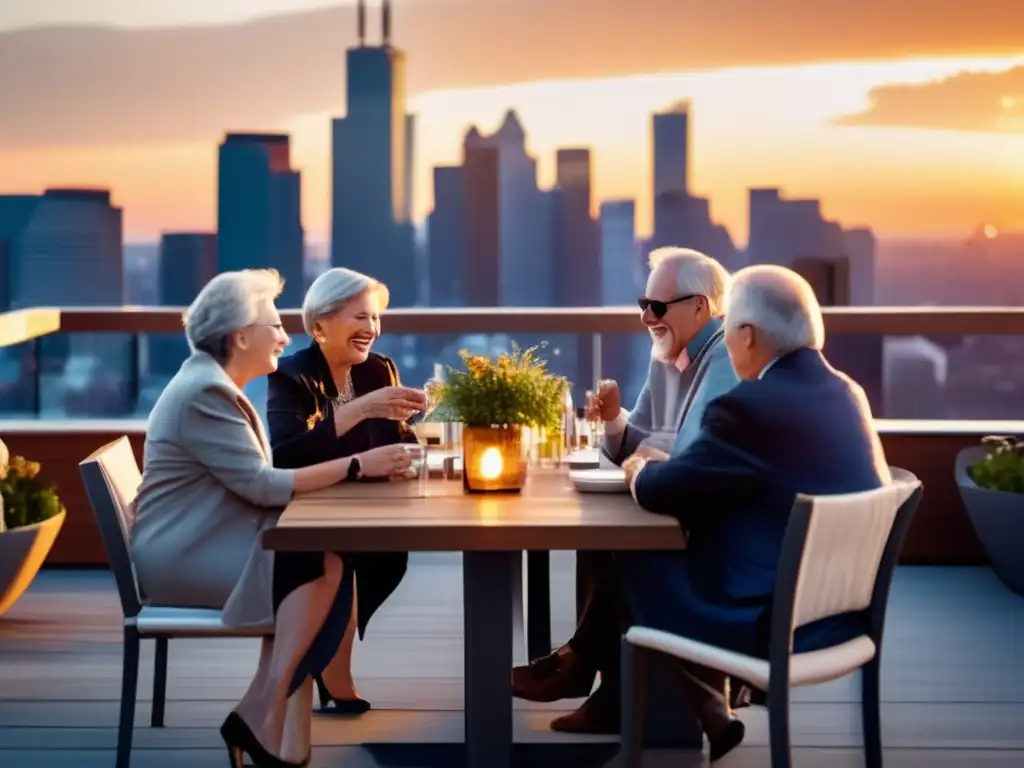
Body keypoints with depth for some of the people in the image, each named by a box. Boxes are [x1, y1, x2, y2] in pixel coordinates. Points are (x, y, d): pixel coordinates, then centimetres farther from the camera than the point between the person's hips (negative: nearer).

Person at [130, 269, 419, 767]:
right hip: (183, 554, -10)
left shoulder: (214, 385, 16)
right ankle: (267, 720, -16)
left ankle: (264, 722, -14)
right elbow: (261, 484, -22)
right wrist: (357, 465, -18)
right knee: (321, 567, -22)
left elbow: (256, 480, 11)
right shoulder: (204, 392, -17)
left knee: (315, 563, -11)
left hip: (205, 542, 10)